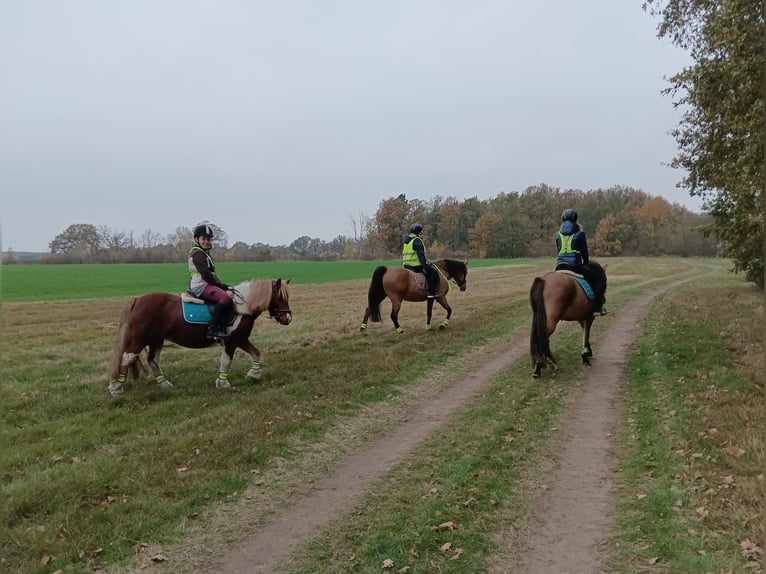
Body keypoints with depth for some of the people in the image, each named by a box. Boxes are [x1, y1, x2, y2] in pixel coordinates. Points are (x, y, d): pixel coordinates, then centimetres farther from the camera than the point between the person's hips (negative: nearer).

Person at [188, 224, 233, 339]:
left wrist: (222, 284, 10)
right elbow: (205, 273, -18)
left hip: (207, 285, 11)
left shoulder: (205, 253, 23)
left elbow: (211, 273, 23)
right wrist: (221, 285, -15)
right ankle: (213, 329, -32)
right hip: (201, 286, -11)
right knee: (226, 298, -29)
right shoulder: (197, 254, -10)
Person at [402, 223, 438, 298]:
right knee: (433, 272, -7)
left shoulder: (406, 241, 19)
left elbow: (403, 254, 24)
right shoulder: (417, 241, -12)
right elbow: (421, 254, -20)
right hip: (416, 266, -10)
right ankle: (431, 293, -15)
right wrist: (424, 266, -19)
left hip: (406, 266, 10)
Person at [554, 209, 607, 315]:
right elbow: (584, 252, 8)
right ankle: (597, 306, -2)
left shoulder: (559, 234, 15)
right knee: (600, 278, 6)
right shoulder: (580, 233, 3)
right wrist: (586, 264, 24)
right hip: (575, 266, -4)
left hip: (560, 267, 5)